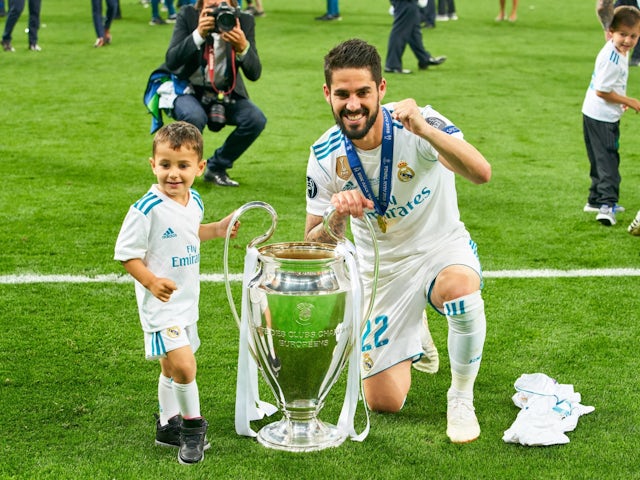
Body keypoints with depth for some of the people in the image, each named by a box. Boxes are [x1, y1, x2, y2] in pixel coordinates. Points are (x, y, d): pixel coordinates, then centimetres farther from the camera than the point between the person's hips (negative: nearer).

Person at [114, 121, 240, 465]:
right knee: (182, 365, -17)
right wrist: (151, 281, -28)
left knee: (173, 368, 21)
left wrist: (216, 230, 9)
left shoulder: (194, 202, 2)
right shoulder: (147, 209, -22)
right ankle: (193, 425, 4)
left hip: (187, 301, 8)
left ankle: (168, 426, 36)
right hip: (161, 304, -8)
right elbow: (126, 253, -17)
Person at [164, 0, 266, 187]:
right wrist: (198, 34, -36)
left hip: (226, 93, 2)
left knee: (256, 119, -23)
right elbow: (171, 62, -22)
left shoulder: (244, 21, -10)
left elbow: (254, 74, -15)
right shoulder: (188, 15, -12)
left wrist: (243, 47, -36)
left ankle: (217, 167, 1)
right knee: (194, 117, -35)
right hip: (189, 90, -2)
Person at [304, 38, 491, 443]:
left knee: (461, 288, -41)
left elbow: (481, 173, -41)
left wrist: (423, 129, -55)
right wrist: (337, 217, -30)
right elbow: (313, 246, -7)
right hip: (382, 269, 3)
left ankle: (461, 398, -13)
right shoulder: (325, 156, -13)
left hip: (442, 248, -3)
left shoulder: (419, 125, -23)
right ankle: (413, 338, 38)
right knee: (384, 403, 3)